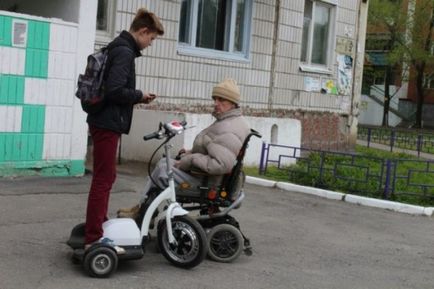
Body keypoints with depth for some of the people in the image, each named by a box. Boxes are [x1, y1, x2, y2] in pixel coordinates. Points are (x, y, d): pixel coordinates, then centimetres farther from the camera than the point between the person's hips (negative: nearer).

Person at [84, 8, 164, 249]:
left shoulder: (118, 48, 15)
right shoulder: (125, 52, -15)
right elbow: (115, 90, -25)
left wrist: (136, 97, 8)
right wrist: (139, 96, -9)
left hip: (104, 121, 10)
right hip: (108, 123, -10)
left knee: (106, 176, 19)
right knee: (103, 179, -7)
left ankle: (100, 223, 31)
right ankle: (92, 239, -4)